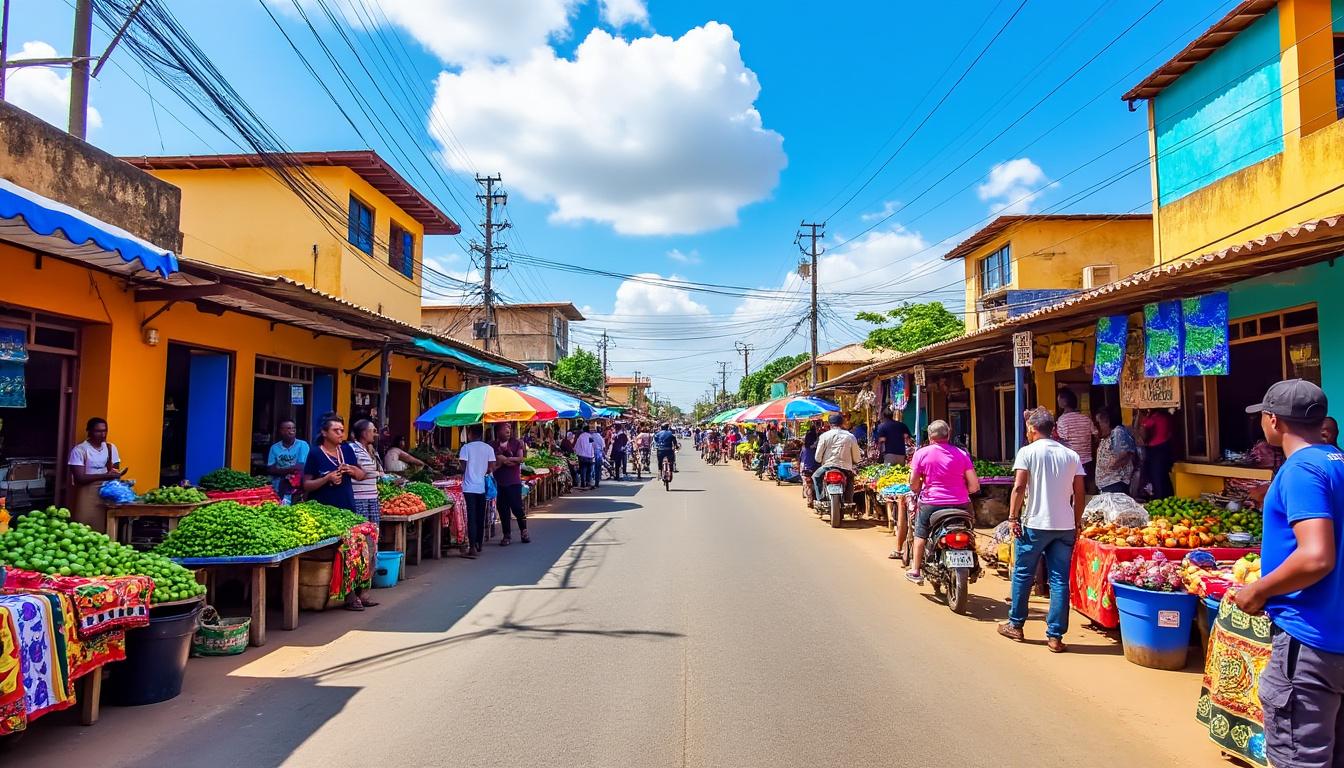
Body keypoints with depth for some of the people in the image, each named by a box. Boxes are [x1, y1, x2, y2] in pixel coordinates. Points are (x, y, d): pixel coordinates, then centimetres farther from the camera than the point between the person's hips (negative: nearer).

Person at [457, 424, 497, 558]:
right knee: (480, 518, 14)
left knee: (471, 518, -4)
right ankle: (479, 546, 24)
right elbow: (491, 468, 1)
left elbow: (463, 467, -7)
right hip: (482, 487, 3)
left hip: (469, 487, -3)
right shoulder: (489, 448, 4)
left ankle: (472, 548, -10)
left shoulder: (466, 447, -4)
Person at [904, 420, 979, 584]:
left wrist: (918, 491, 18)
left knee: (921, 534, 19)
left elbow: (913, 484, -4)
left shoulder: (921, 453, -3)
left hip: (931, 503, -1)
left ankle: (916, 571, 22)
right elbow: (974, 485, -3)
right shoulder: (961, 454, 2)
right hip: (960, 504, 2)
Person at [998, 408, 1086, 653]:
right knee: (1060, 580, 6)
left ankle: (1015, 625, 23)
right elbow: (1080, 493, 7)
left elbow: (1019, 487, -12)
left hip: (1034, 524, -3)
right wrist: (1077, 524, 15)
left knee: (1023, 575, 11)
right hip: (1065, 526, 3)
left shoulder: (1028, 452, -5)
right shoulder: (1071, 455, 7)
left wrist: (1013, 517, -5)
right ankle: (1055, 636, 7)